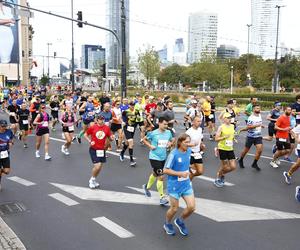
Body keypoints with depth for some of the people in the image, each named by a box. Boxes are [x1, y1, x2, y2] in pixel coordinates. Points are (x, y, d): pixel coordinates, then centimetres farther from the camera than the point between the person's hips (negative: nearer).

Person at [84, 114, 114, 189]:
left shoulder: (107, 128, 0)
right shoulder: (92, 127, -8)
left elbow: (110, 137, 7)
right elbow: (85, 135, 4)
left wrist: (112, 138, -16)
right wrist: (90, 141, -11)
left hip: (102, 150, 4)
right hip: (93, 149, -4)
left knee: (100, 167, 10)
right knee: (97, 166, -12)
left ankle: (93, 180, 33)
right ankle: (91, 180, 14)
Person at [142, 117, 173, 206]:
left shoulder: (168, 133, 0)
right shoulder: (153, 133, -13)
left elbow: (171, 141, 16)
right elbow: (144, 139, 0)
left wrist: (170, 144, -6)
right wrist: (150, 146, -13)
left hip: (163, 158, 6)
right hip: (154, 157, -6)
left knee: (155, 174, 25)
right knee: (161, 177, -10)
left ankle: (147, 187, 51)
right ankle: (162, 197, 0)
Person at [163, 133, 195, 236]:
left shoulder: (189, 151, -1)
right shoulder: (173, 154, -21)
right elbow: (165, 170, -18)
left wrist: (187, 172, 11)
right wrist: (180, 173, -23)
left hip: (186, 184, 6)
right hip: (174, 185, -5)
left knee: (192, 207, 0)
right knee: (174, 208, 8)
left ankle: (180, 221, 29)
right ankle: (167, 224, 38)